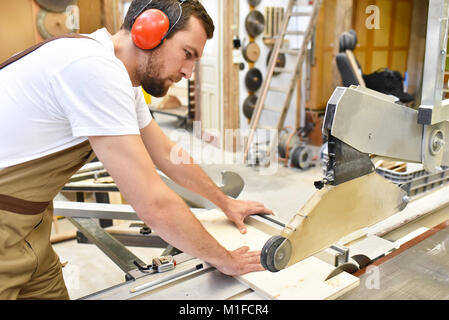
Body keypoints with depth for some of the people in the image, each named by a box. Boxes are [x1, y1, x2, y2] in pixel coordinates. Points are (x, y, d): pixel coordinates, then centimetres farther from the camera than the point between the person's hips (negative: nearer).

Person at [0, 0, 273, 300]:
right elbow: (154, 204, -27)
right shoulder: (97, 68, -27)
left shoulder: (123, 78, 4)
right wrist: (225, 260, -13)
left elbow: (167, 154, 14)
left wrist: (226, 202, 18)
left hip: (26, 222, 9)